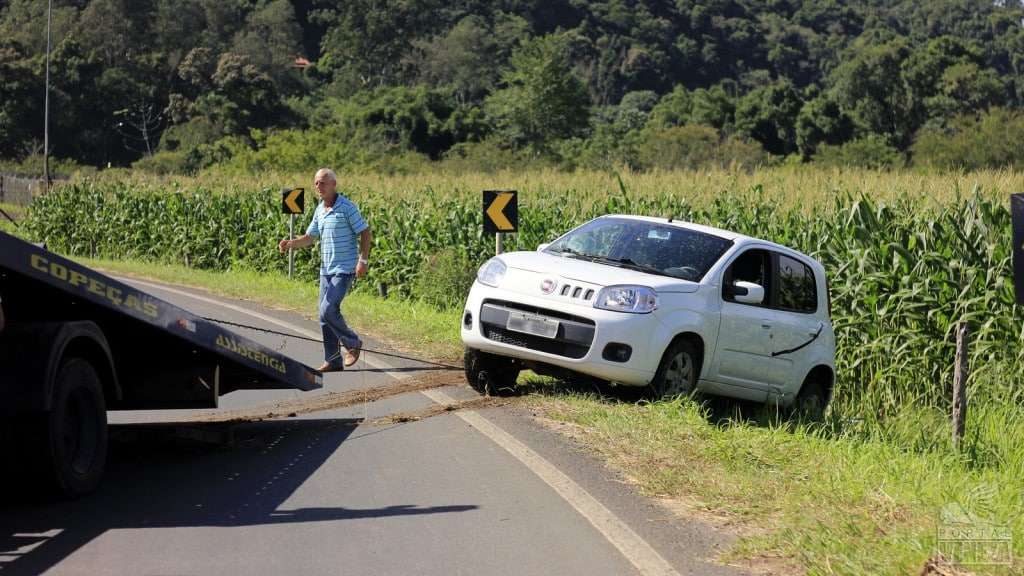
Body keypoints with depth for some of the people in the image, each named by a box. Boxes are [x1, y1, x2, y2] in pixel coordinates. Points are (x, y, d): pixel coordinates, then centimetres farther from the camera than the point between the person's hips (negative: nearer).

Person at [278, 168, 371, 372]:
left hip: (344, 270, -8)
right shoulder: (319, 210, 12)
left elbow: (365, 233, -9)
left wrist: (363, 261, -16)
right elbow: (309, 238, 17)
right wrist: (290, 244, -1)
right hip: (326, 269, 8)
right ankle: (333, 361, 13)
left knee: (328, 310, -18)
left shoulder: (347, 207, -10)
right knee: (324, 315, 5)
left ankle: (352, 343, 4)